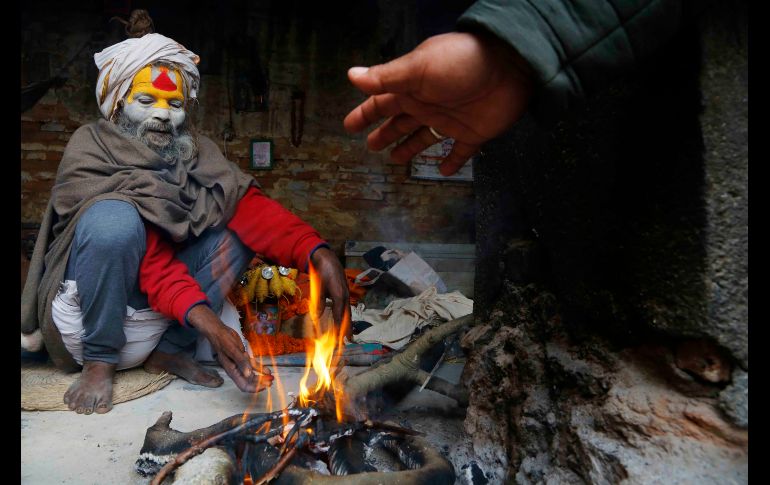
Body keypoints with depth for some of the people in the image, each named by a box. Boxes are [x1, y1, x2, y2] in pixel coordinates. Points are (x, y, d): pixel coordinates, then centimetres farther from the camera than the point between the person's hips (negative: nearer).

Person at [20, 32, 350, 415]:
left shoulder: (195, 152, 0)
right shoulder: (89, 150, -13)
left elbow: (250, 207, -17)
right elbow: (146, 253, -26)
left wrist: (317, 253, -34)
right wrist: (204, 320, -39)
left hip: (162, 312, 5)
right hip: (89, 309, -4)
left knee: (240, 229, -12)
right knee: (114, 218, -31)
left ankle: (170, 350, -7)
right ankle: (99, 361, -12)